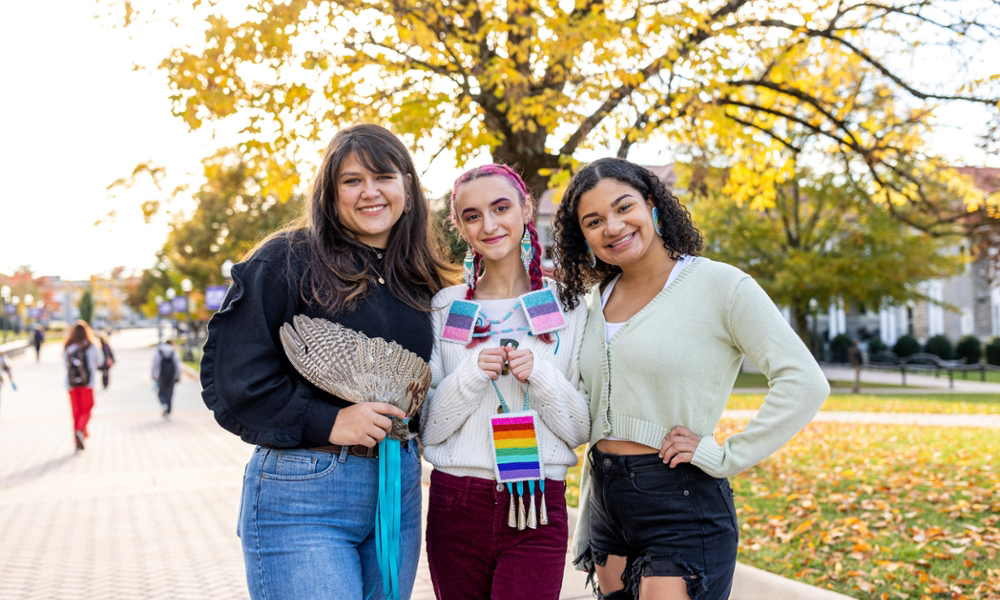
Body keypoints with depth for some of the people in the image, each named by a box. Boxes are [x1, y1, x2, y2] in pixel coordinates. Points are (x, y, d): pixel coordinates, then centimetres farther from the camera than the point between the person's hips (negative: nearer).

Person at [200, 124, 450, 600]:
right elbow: (229, 377, -11)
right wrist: (326, 422, -17)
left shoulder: (418, 281, 12)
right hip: (301, 497, -5)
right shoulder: (287, 261, -5)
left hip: (398, 488, 6)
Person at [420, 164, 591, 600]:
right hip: (456, 506, 1)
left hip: (538, 511, -1)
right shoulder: (445, 308, 5)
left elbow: (581, 429, 3)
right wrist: (471, 375, -13)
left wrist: (541, 375, -13)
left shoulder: (568, 306, 4)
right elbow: (427, 428, 2)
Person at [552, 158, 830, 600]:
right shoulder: (598, 300, 9)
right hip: (605, 500, 6)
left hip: (683, 504, -6)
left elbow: (804, 382, -16)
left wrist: (727, 457, -16)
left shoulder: (719, 285, -10)